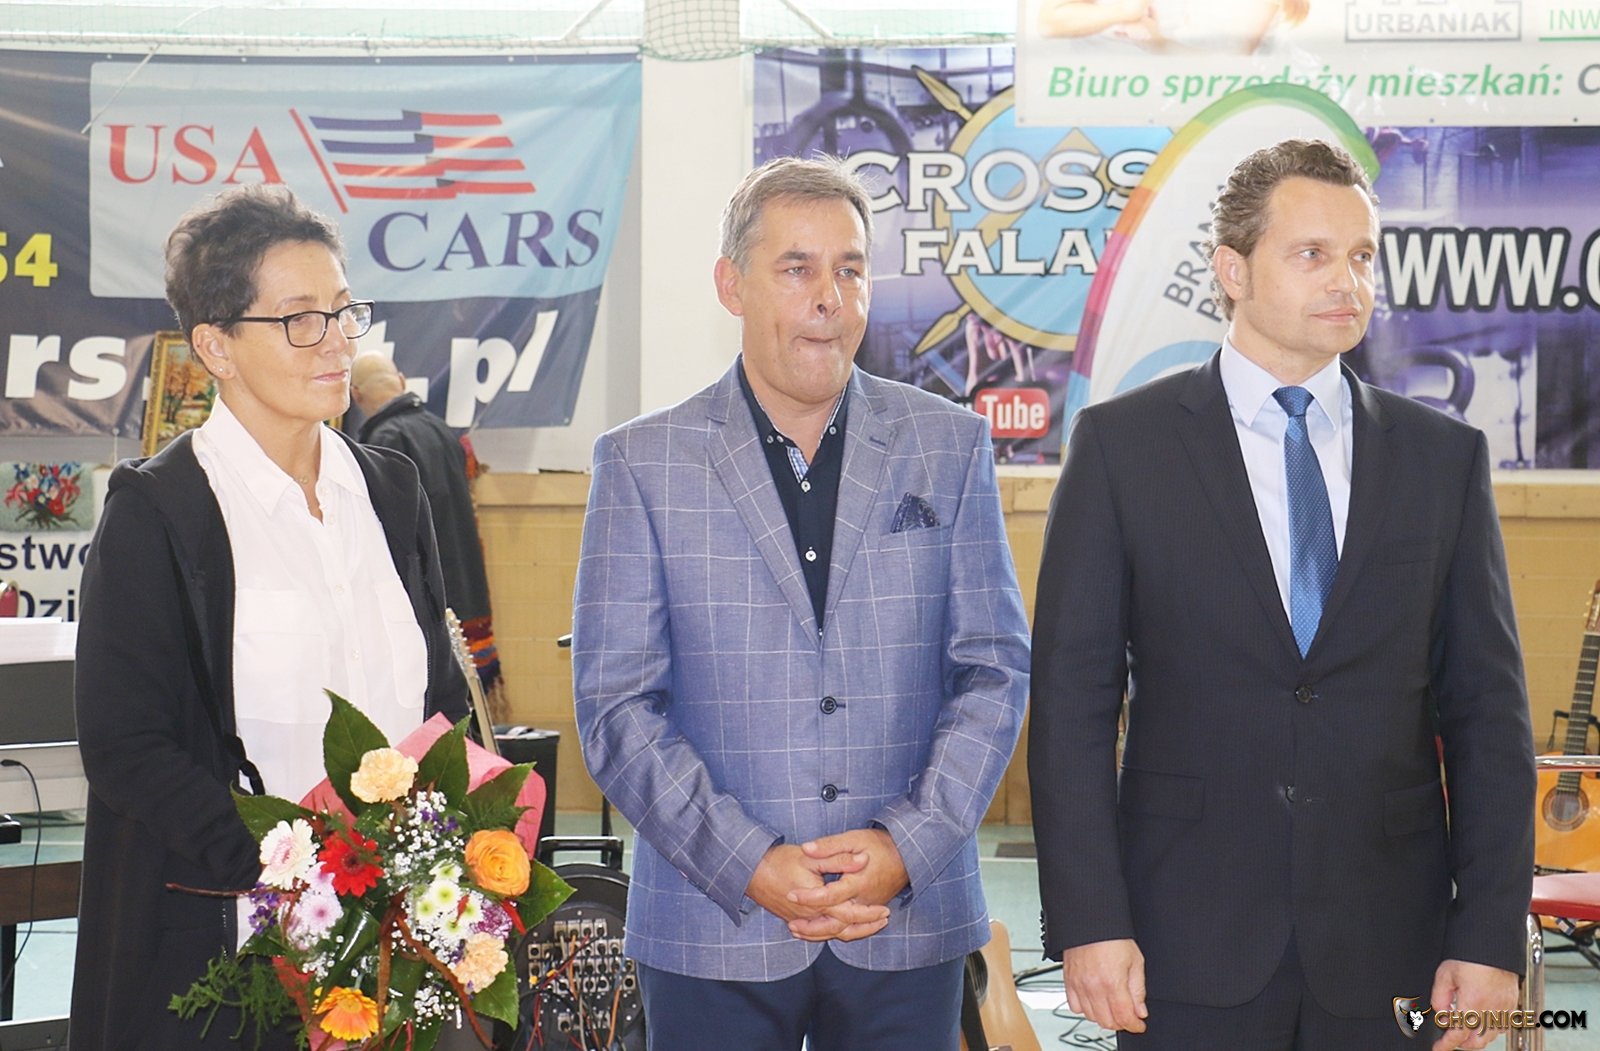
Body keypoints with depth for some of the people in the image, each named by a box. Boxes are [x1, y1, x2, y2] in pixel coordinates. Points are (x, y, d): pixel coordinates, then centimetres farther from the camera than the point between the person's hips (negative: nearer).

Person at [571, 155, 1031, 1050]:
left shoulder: (952, 448, 6)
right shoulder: (642, 464, 1)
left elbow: (996, 669, 3)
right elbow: (618, 704, -3)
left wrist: (907, 848, -9)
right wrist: (748, 866, -12)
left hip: (909, 923, 1)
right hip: (713, 932, -1)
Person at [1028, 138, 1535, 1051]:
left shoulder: (1445, 457, 6)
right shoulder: (1123, 444, -1)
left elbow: (1488, 711, 4)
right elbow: (1074, 698, -3)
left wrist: (1492, 937, -2)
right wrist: (1088, 921, -10)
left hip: (1388, 951, 2)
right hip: (1192, 951, -2)